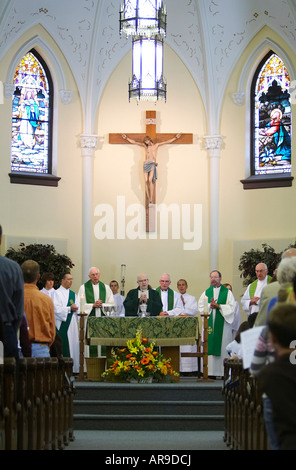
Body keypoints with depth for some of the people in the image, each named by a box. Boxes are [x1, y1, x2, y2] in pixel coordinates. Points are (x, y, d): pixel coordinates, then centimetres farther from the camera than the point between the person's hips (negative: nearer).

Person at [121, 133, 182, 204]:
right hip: (146, 164, 3)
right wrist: (127, 138, 20)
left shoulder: (156, 145, 15)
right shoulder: (145, 146, 19)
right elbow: (134, 142, 22)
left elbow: (168, 142, 17)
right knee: (146, 181, -7)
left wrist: (175, 137, 14)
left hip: (152, 164, -3)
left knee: (150, 180, -19)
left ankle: (152, 200, -22)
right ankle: (148, 199, -5)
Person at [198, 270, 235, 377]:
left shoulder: (227, 292, 7)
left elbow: (231, 307, -2)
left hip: (223, 324, -2)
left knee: (223, 347, -5)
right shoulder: (206, 293, 15)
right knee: (209, 346, -2)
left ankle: (224, 372, -2)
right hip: (209, 323, 2)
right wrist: (210, 305, -11)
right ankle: (210, 372, -1)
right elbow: (200, 307, 6)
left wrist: (218, 306, -13)